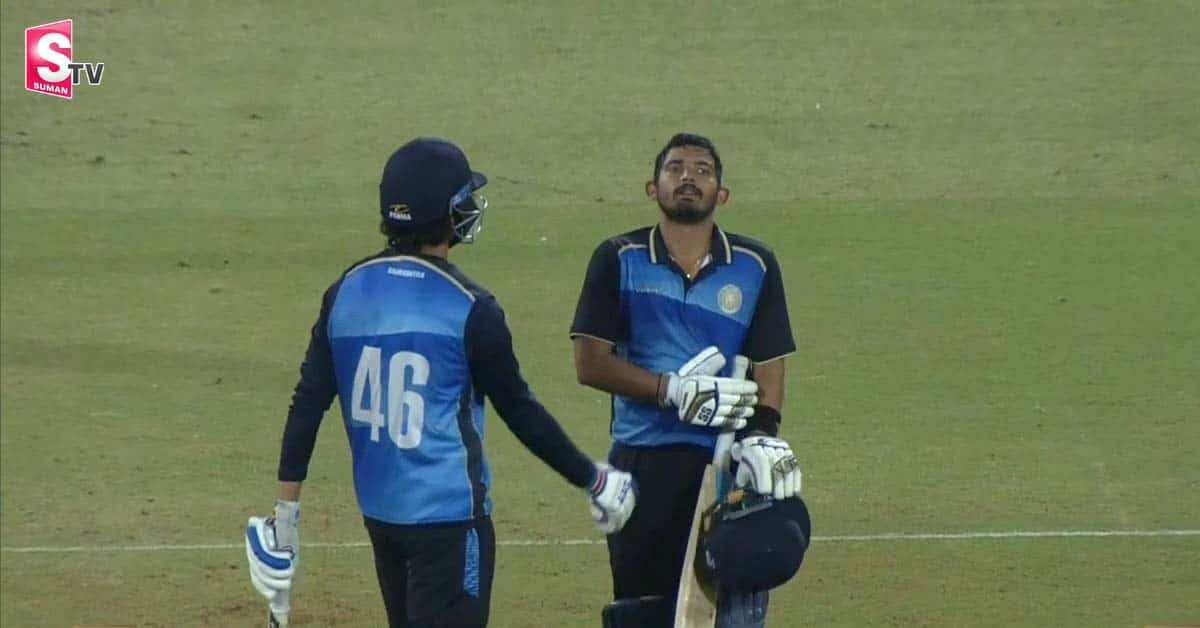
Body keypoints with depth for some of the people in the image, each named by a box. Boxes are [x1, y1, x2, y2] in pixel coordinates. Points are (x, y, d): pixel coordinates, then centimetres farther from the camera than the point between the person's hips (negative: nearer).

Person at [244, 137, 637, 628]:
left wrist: (286, 512, 8)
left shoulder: (346, 292, 2)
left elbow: (307, 404, 3)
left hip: (377, 510, 6)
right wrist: (591, 479, 7)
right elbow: (520, 412, -6)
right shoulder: (469, 308, -13)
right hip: (448, 514, -6)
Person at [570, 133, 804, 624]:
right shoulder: (619, 260, 2)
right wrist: (672, 391, -14)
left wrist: (762, 435, -14)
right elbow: (591, 363, -2)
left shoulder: (755, 266, 7)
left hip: (726, 459, 1)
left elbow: (769, 364, 4)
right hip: (642, 460, -1)